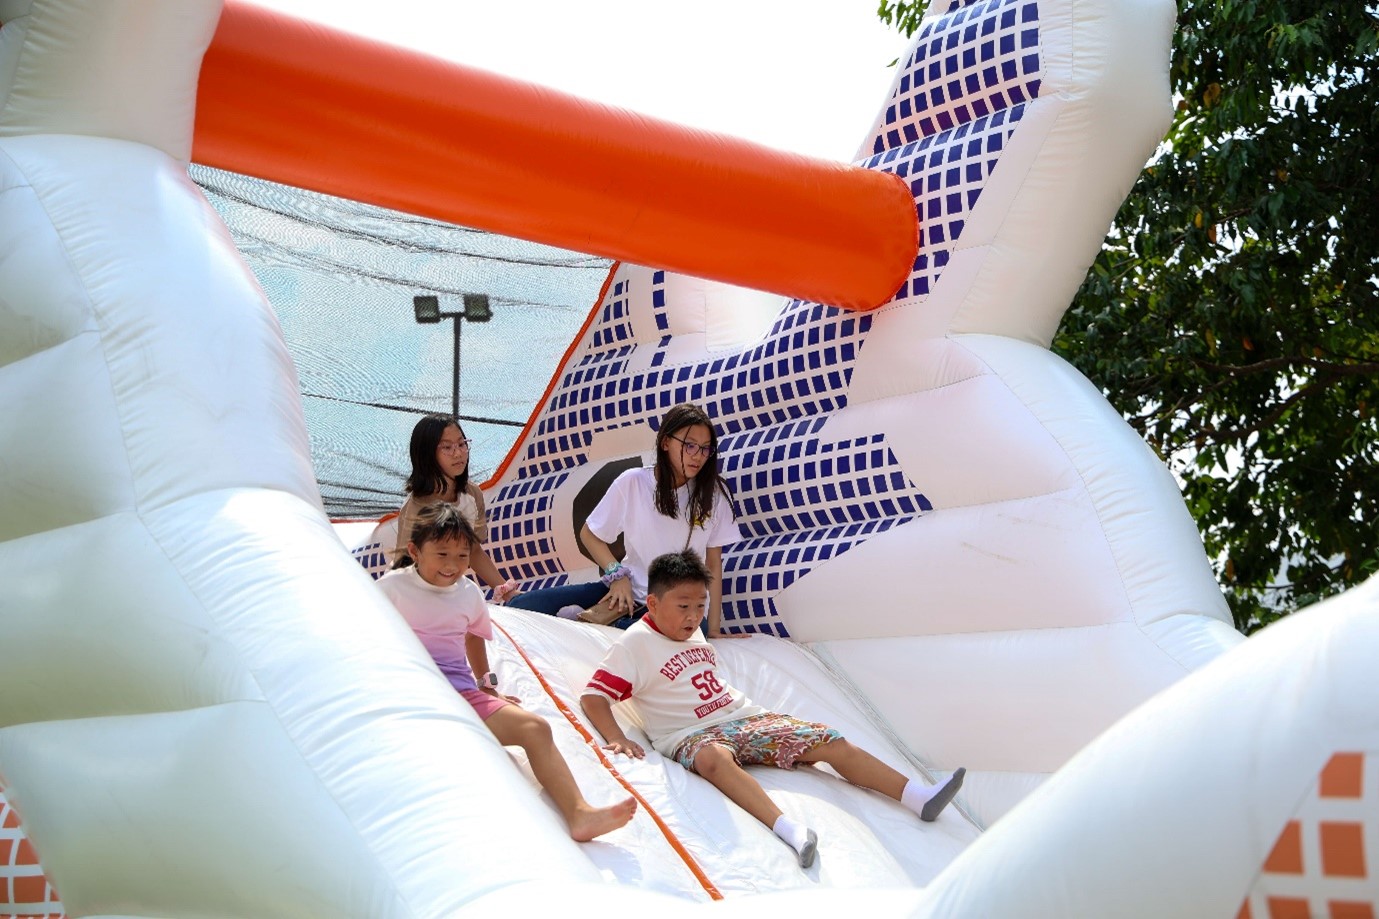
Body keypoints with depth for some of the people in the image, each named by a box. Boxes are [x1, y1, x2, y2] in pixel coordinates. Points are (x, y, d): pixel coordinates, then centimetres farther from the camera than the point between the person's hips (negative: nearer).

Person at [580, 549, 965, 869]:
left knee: (829, 741, -8)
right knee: (714, 757, -44)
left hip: (745, 718, 8)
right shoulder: (634, 644, -7)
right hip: (692, 735, -7)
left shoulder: (691, 633, 15)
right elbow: (592, 696, -15)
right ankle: (789, 829, -63)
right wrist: (616, 739, -27)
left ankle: (920, 797, -13)